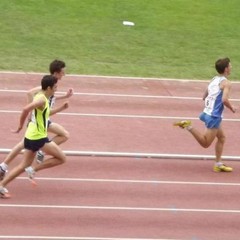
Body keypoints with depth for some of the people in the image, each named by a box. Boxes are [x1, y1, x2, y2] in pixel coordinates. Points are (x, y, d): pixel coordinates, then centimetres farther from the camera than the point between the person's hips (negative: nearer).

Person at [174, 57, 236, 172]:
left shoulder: (214, 80, 12)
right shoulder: (226, 83, -14)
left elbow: (204, 97, 18)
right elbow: (224, 100, -27)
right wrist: (232, 108, -9)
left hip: (208, 112, 9)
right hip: (214, 116, -9)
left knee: (221, 137, 20)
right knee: (205, 143, -3)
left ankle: (218, 164, 22)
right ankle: (188, 126, -13)